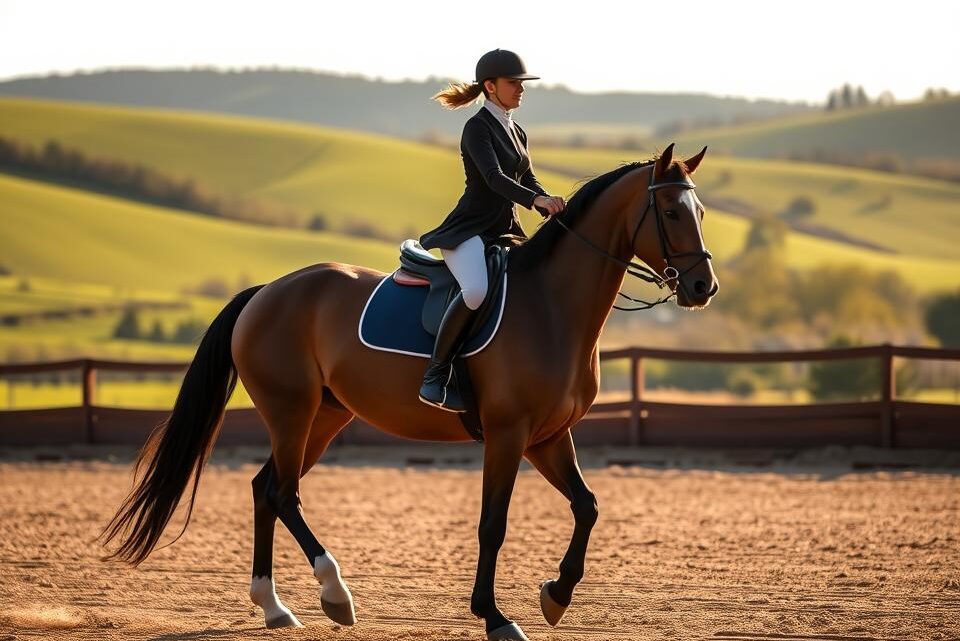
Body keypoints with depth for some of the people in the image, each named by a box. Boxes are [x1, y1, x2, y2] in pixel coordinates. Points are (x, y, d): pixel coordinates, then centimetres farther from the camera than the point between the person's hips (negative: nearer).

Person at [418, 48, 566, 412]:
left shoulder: (517, 133, 18)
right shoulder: (477, 128, -9)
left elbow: (529, 183, 18)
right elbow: (494, 177, -23)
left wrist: (555, 209, -2)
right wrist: (538, 200, -38)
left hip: (504, 232, 9)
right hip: (469, 231, -9)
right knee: (476, 290, -37)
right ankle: (436, 376, -29)